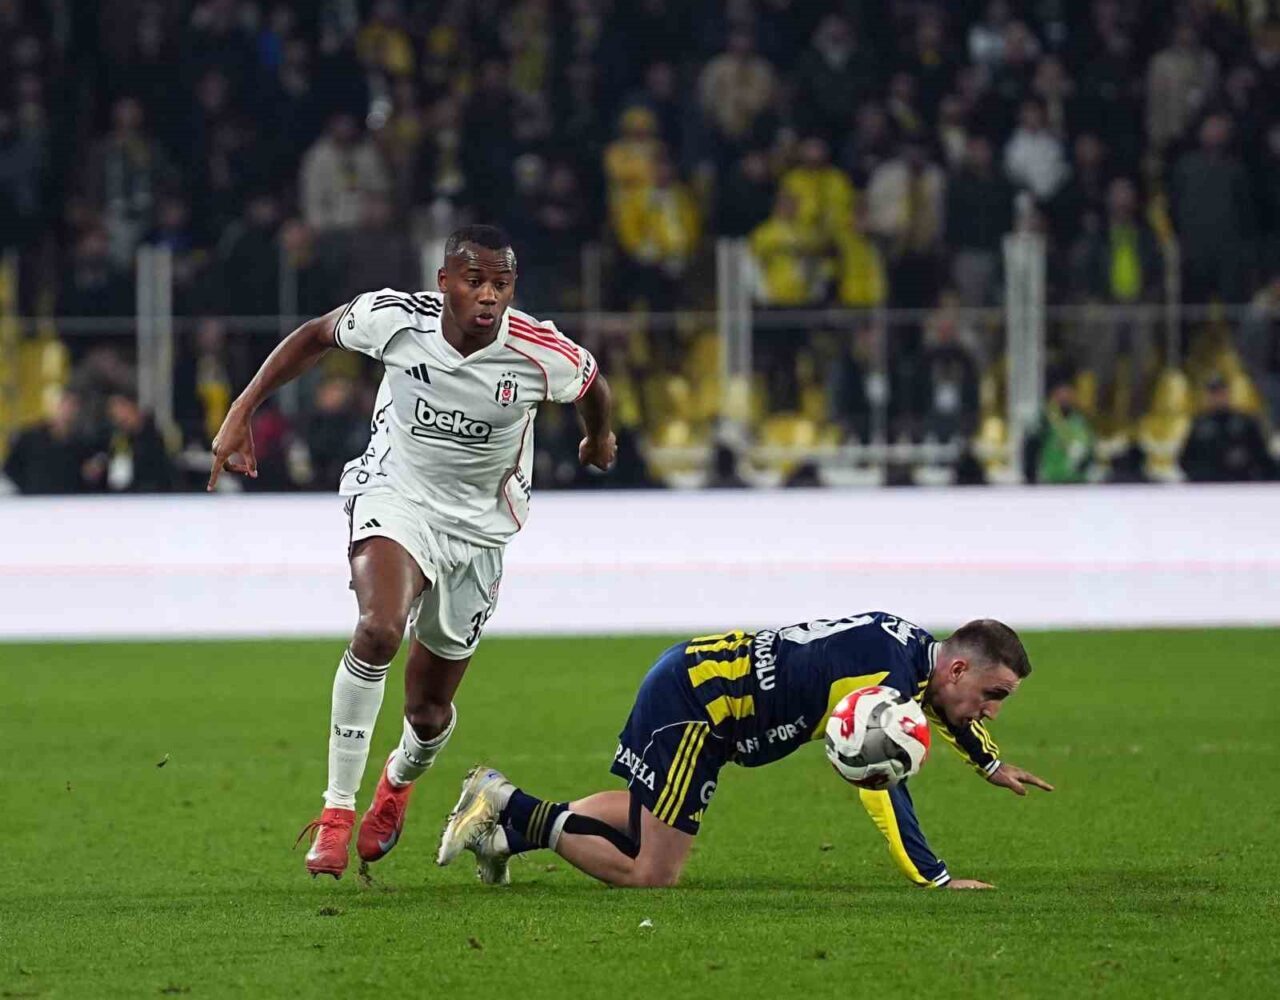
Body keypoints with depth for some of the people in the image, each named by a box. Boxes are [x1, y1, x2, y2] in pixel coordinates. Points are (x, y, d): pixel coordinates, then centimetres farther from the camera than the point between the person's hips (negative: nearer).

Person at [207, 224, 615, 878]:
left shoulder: (541, 355, -21)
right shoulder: (394, 317, -20)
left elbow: (592, 387, 4)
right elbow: (316, 336, 1)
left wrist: (599, 439, 26)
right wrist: (240, 414, -2)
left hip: (476, 526, 2)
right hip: (394, 498, -2)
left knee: (429, 710, 10)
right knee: (380, 629, -33)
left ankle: (399, 781, 50)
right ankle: (337, 811, -24)